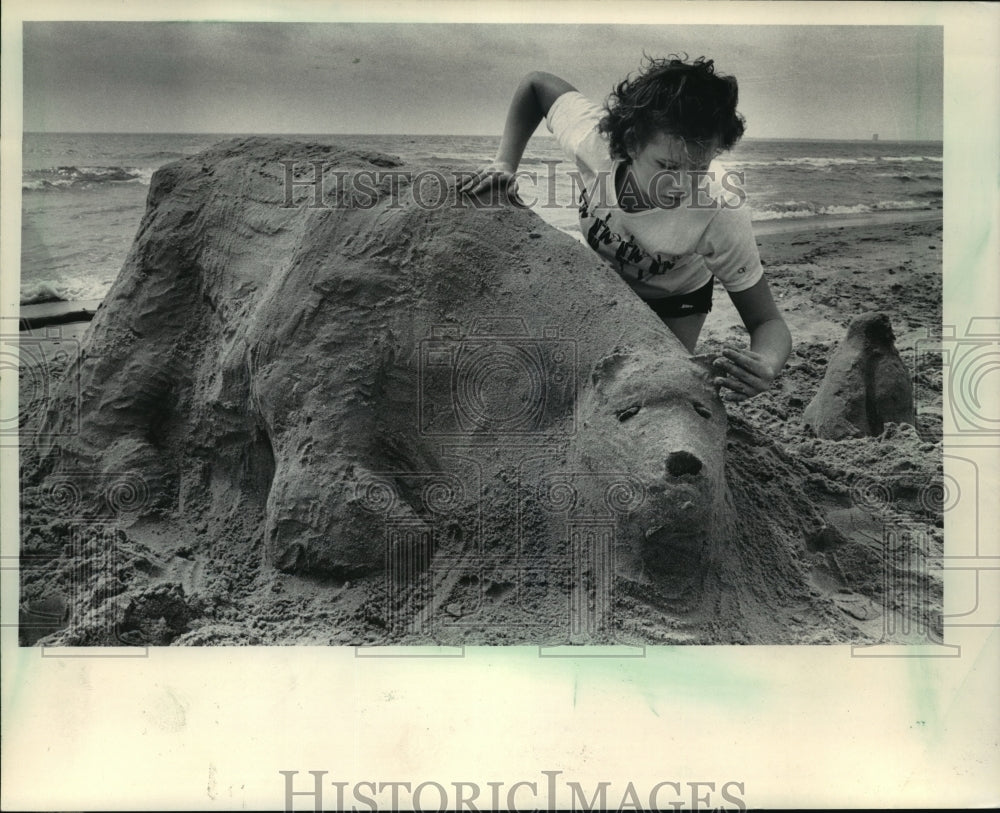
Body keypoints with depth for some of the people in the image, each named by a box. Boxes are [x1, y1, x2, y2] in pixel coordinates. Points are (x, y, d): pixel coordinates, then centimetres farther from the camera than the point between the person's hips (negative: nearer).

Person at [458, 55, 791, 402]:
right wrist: (505, 164, -24)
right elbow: (535, 84, -14)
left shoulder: (722, 215, -40)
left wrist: (765, 366, -55)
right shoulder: (592, 133, -36)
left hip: (672, 300, -2)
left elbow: (767, 322, -31)